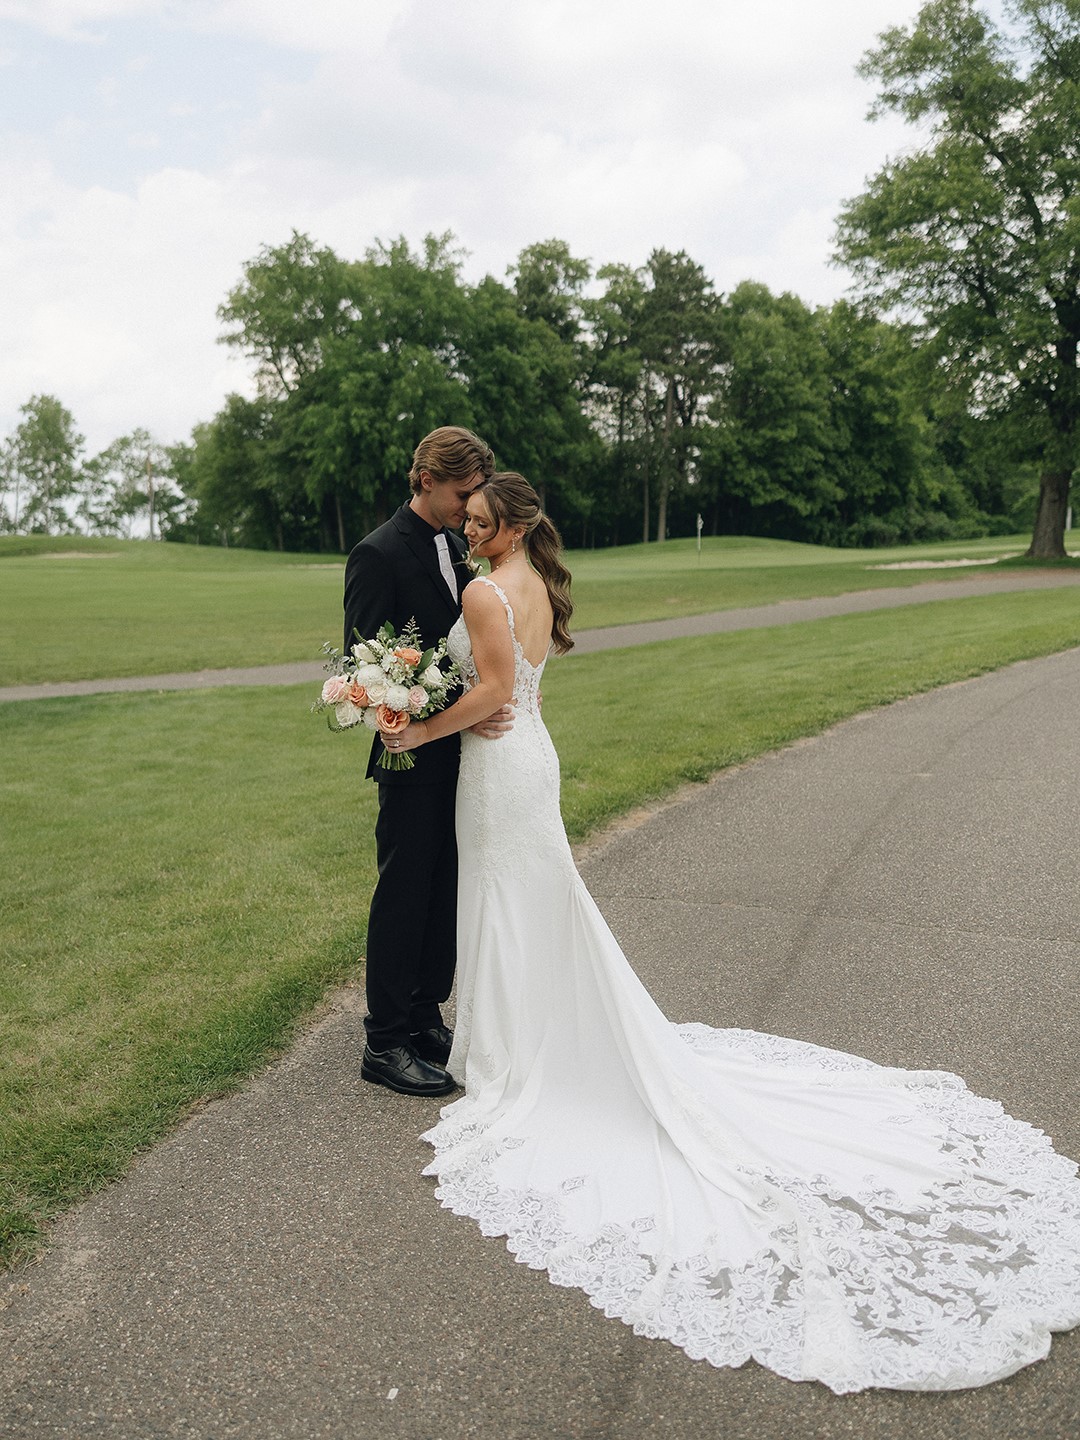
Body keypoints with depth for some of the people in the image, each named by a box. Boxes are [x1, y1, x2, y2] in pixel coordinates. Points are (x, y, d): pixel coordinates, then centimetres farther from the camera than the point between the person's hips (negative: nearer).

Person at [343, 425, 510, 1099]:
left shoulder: (456, 547, 12)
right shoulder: (379, 554, -13)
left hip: (461, 753, 8)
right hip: (415, 758, -8)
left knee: (447, 892, 14)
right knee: (404, 896, 1)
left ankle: (426, 1018, 29)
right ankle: (386, 1043, 14)